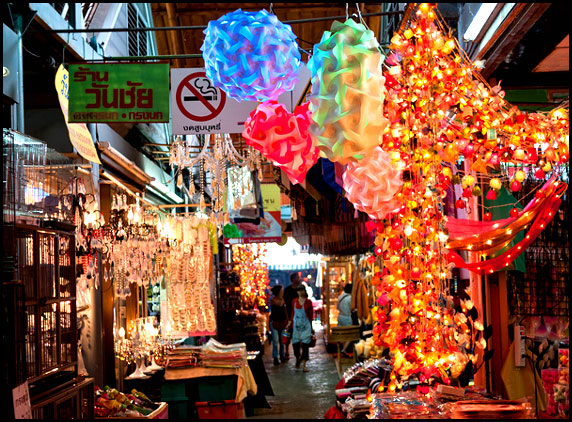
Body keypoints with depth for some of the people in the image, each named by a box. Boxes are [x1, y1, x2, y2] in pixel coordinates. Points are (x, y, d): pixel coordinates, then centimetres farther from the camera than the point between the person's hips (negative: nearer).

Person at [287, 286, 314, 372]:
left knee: (305, 345, -5)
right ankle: (298, 358, 30)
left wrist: (311, 327, 7)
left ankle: (304, 365, -2)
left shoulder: (308, 302, 0)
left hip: (306, 326, -2)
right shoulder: (294, 301, 5)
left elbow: (311, 314, 6)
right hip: (296, 325, 2)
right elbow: (293, 313, 11)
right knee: (295, 344, -2)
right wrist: (290, 322, 0)